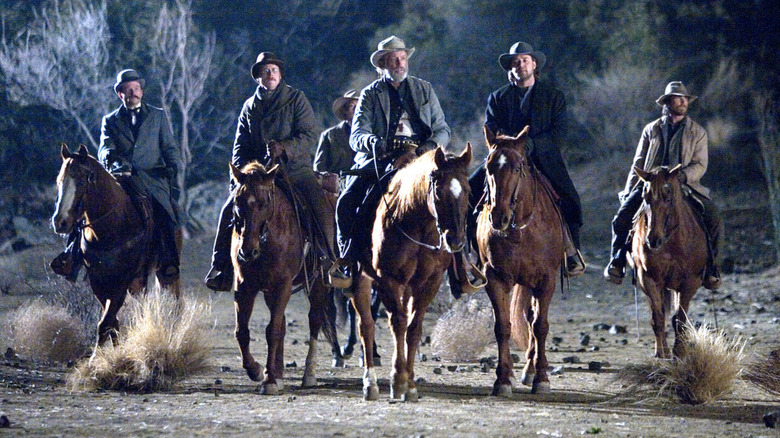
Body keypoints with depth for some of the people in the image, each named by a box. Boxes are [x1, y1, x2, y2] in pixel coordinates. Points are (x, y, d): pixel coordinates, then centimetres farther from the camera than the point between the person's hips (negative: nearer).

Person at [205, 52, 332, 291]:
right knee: (229, 211, -14)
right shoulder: (249, 107, 14)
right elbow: (241, 145, 14)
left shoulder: (296, 99, 4)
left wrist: (284, 147, -22)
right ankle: (221, 268, -6)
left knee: (321, 212, -23)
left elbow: (308, 136, -5)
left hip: (295, 170, -3)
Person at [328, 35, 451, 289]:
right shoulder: (370, 94, 15)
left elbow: (442, 130, 14)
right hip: (379, 159, 0)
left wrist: (427, 149, -9)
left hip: (419, 158, 0)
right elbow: (357, 135, 2)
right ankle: (346, 262, -17)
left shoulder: (424, 89, 19)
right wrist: (372, 142, -23)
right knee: (347, 200, -24)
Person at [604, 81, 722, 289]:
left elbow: (700, 165, 1)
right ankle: (617, 263, -4)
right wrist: (629, 192, 1)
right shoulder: (651, 130, 12)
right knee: (623, 215, -20)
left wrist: (684, 174, -20)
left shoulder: (697, 132, 8)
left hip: (685, 185, -1)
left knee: (712, 217, -23)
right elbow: (638, 164, 13)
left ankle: (711, 268, -10)